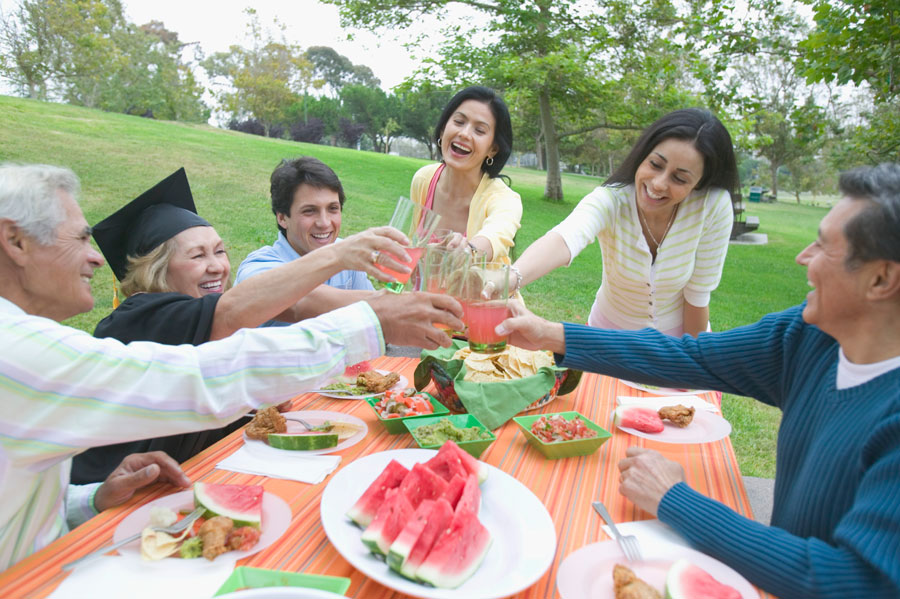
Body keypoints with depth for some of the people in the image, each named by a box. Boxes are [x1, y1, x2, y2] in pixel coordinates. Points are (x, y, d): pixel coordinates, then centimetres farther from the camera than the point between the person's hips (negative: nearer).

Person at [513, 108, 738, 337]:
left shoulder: (714, 206, -25)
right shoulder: (611, 200, -28)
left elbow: (698, 295, -15)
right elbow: (564, 239, -49)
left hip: (678, 333, 1)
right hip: (610, 331, -1)